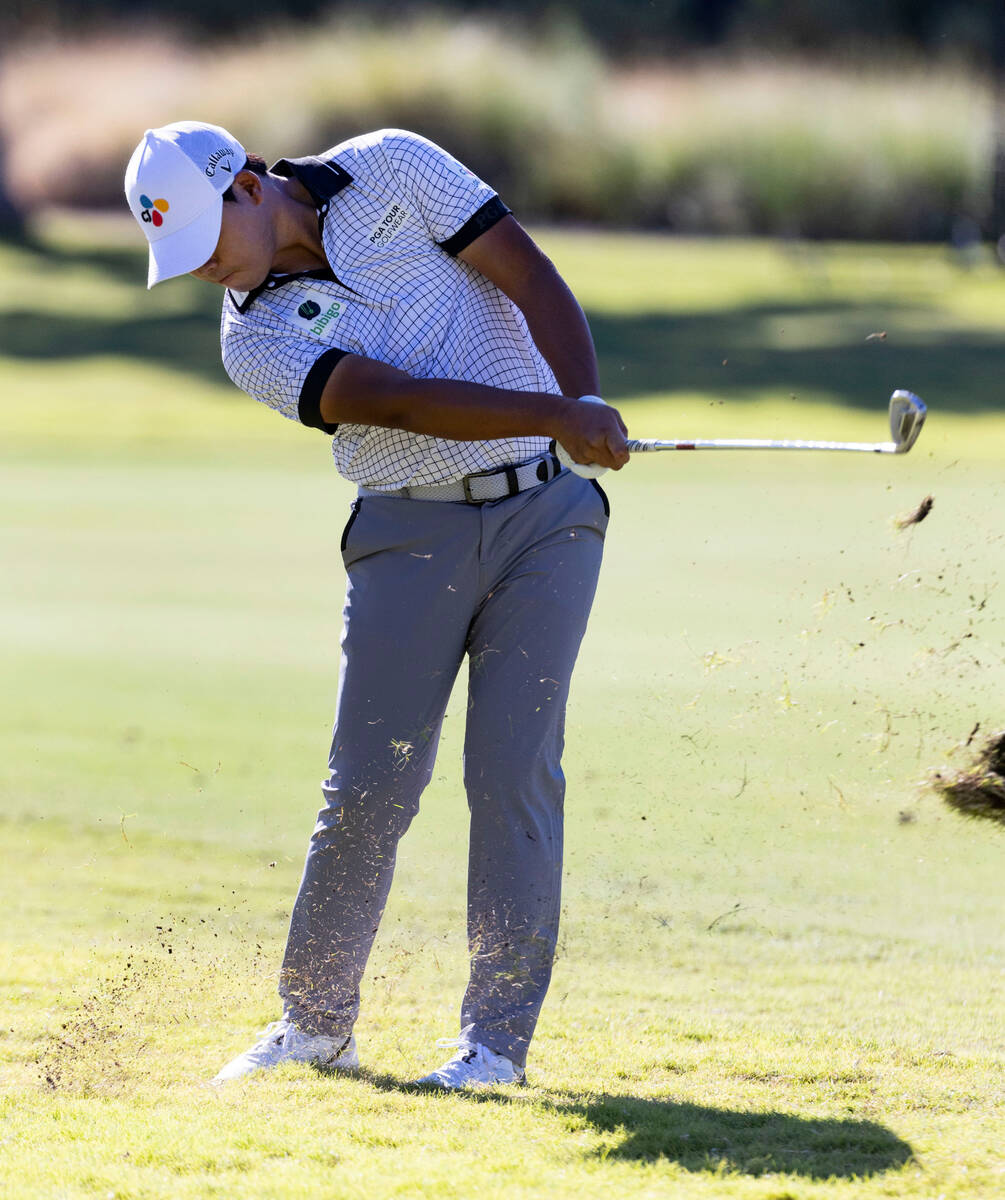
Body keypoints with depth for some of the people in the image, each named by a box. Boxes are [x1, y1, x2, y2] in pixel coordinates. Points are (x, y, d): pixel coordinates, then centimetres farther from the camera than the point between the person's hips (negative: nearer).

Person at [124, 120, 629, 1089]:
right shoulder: (254, 336, -4)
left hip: (543, 511, -1)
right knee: (369, 788, -4)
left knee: (514, 774, -8)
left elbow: (533, 281, -4)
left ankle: (498, 1037, -5)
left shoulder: (392, 171, -1)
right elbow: (397, 401, -19)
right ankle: (316, 1024, 11)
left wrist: (584, 409, -21)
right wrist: (553, 415, -31)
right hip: (410, 533, 1)